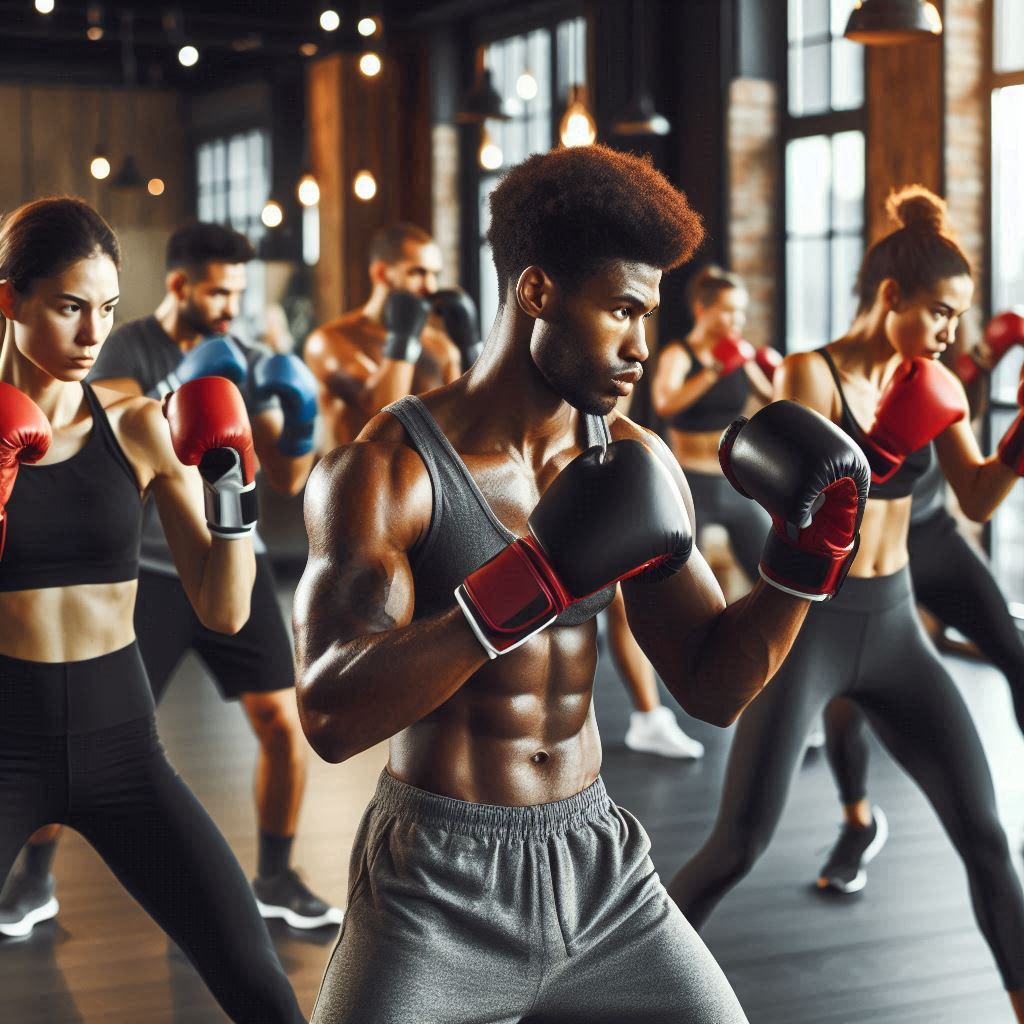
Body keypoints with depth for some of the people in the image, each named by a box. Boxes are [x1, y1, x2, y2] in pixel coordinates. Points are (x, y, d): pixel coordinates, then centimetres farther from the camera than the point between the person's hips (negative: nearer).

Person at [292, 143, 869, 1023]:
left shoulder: (635, 463, 2)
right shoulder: (385, 469, -13)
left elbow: (713, 687, 7)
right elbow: (333, 715, -25)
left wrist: (808, 548, -8)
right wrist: (530, 581, -32)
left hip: (604, 878, 5)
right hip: (438, 889, -4)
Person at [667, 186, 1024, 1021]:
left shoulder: (932, 385, 5)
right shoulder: (811, 374, -11)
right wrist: (878, 449, -29)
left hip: (893, 623, 5)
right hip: (810, 624, -5)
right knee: (739, 846, -5)